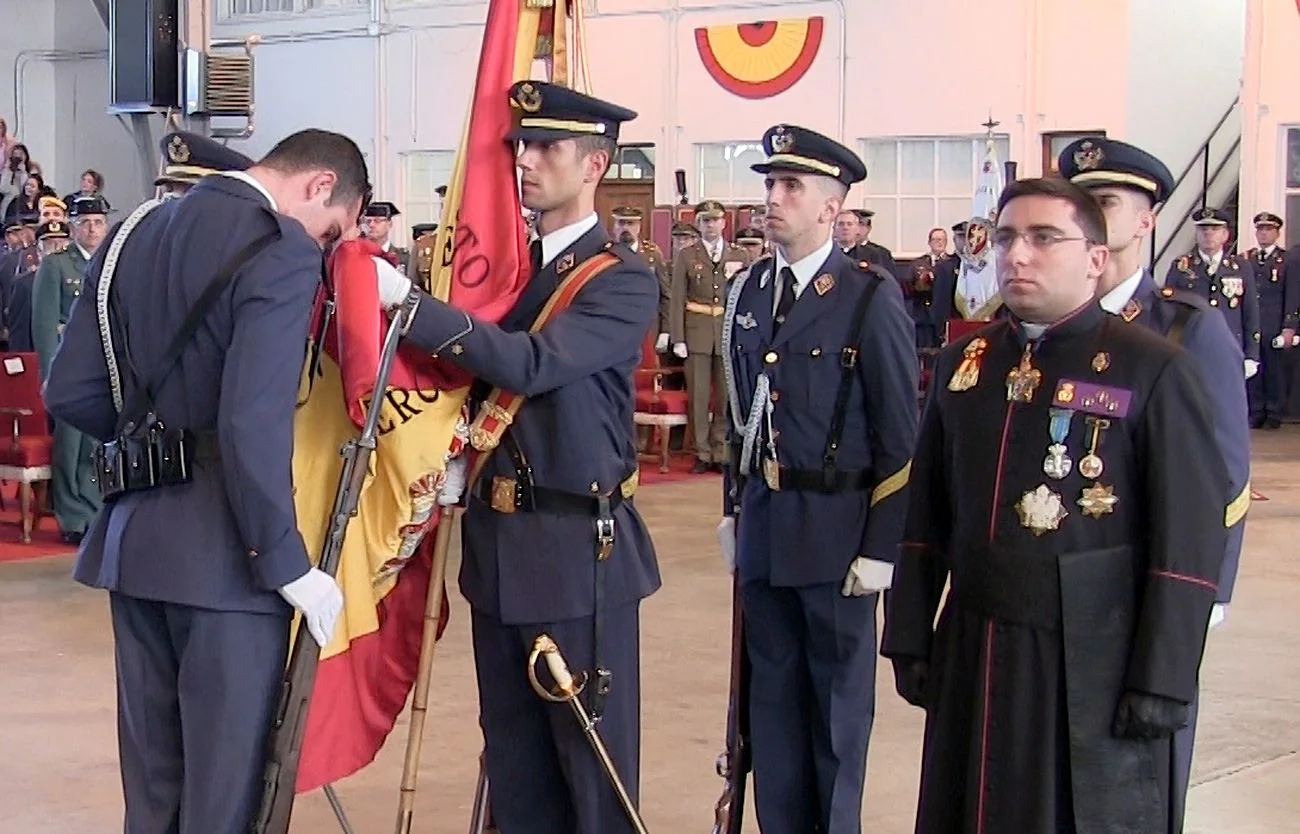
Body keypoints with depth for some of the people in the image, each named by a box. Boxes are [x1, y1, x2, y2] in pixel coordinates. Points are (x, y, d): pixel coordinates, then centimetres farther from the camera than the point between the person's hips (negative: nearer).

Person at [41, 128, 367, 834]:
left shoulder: (134, 233, 10)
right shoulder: (281, 250, -14)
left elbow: (69, 391, 10)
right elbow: (254, 425, -23)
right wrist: (289, 565, -16)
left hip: (132, 535, 8)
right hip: (222, 547, -8)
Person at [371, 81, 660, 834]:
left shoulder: (625, 281, -10)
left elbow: (532, 363, -25)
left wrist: (407, 300, -29)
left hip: (578, 547, -6)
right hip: (496, 541, 7)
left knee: (593, 757, 3)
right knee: (512, 755, 15)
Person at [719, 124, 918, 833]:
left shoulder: (871, 298, -10)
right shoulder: (747, 291, 8)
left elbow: (903, 436, -10)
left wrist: (881, 548, -12)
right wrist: (733, 508, 13)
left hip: (836, 529, -5)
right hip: (762, 525, 5)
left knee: (839, 700, 7)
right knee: (773, 695, 13)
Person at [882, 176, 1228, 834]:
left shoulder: (1154, 371, -6)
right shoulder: (962, 363, 10)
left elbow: (1190, 541, -9)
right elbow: (925, 520, 12)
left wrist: (1161, 686, -12)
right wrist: (910, 642, 9)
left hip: (1094, 669, -4)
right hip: (970, 659, 5)